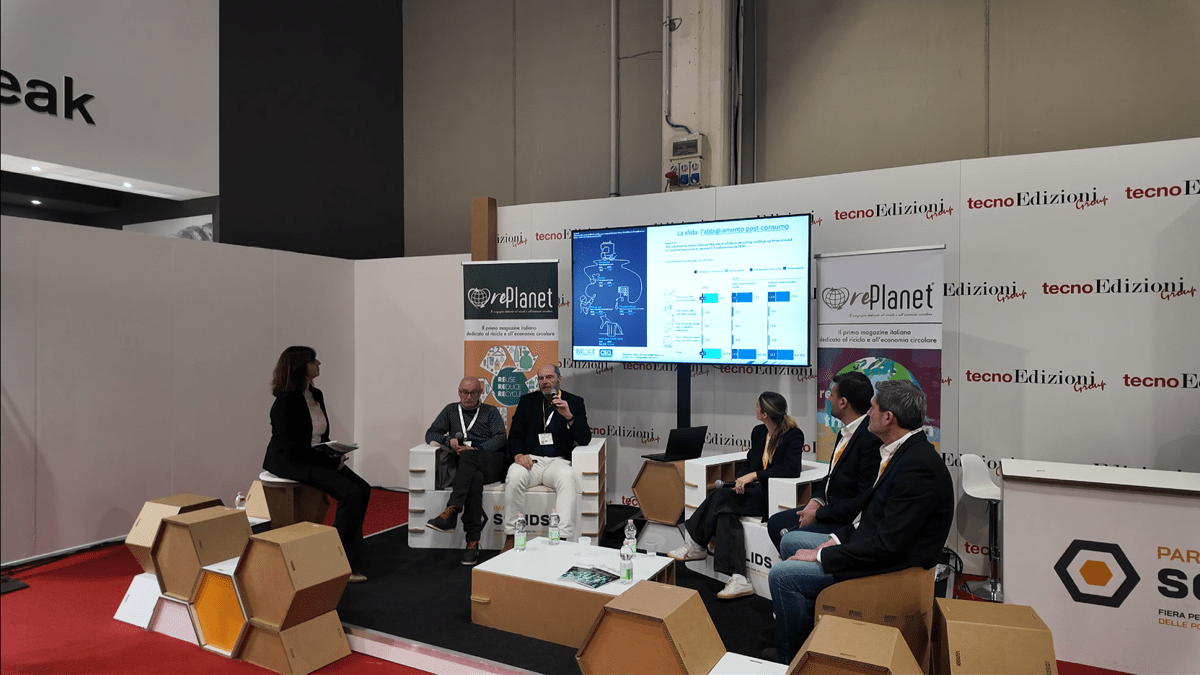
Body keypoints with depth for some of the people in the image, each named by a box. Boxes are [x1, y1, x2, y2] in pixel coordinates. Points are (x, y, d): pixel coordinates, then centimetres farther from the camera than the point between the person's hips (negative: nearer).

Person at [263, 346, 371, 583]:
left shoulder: (316, 395, 10)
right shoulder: (286, 402, -15)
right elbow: (291, 447, -20)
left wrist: (335, 454, -2)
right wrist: (331, 462, -20)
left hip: (315, 458, 8)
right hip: (289, 463, -8)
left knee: (363, 489, -11)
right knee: (350, 493, -24)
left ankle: (349, 562, -8)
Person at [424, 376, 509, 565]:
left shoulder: (490, 412, 20)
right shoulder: (451, 410, 26)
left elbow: (501, 439, 5)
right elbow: (431, 434, 19)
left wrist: (475, 449, -11)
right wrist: (449, 441, -3)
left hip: (490, 462, -1)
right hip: (460, 463, 2)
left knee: (468, 457, -37)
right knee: (475, 478, -35)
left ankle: (450, 513, -48)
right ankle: (473, 541, -40)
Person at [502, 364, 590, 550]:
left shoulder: (574, 402, 9)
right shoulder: (527, 401, 16)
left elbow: (585, 440, -1)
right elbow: (515, 435, 12)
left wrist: (569, 416, -16)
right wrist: (518, 454, -10)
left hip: (558, 461, -1)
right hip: (530, 459, 1)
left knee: (567, 478, -36)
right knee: (514, 477, -32)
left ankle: (562, 539, -37)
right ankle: (511, 537, -22)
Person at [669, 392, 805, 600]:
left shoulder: (794, 436, -9)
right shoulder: (758, 432, 14)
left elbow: (791, 469, -23)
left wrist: (753, 475, -26)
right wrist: (741, 479, -2)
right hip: (755, 491, 7)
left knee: (721, 496, -24)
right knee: (726, 514, -24)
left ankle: (696, 545, -5)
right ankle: (738, 580, -31)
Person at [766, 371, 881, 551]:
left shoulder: (871, 438, -23)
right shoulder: (845, 431, 7)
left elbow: (866, 499, -24)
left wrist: (818, 514, -17)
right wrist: (816, 501, 0)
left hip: (849, 522, -9)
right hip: (829, 508, 10)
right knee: (776, 523, 9)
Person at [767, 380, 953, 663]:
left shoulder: (919, 466, -28)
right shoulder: (904, 451, 4)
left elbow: (887, 545, -28)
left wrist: (821, 555, -20)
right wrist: (838, 539, 4)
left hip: (893, 565, -11)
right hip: (875, 542, 11)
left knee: (782, 575, -15)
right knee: (790, 541, 18)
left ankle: (790, 660, 6)